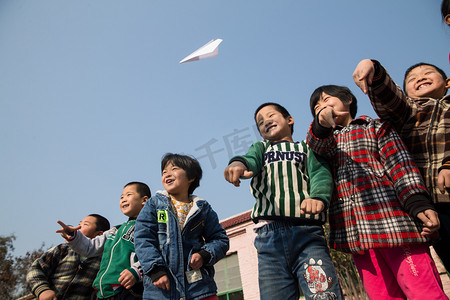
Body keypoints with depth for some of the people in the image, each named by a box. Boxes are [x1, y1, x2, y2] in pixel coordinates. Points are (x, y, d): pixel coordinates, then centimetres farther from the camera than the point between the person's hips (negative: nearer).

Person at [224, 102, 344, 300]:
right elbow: (251, 159, 3)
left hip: (307, 233, -1)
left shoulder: (307, 147, 21)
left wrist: (318, 196, -23)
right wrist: (238, 163, -24)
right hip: (268, 235, 2)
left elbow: (320, 173, 2)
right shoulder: (260, 148, 26)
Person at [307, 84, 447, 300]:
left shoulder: (376, 127, 16)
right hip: (353, 231, 3)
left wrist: (418, 204, -13)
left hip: (391, 222, -2)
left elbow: (401, 165, 4)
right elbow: (318, 144, -1)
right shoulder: (327, 140, 25)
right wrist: (322, 123, -25)